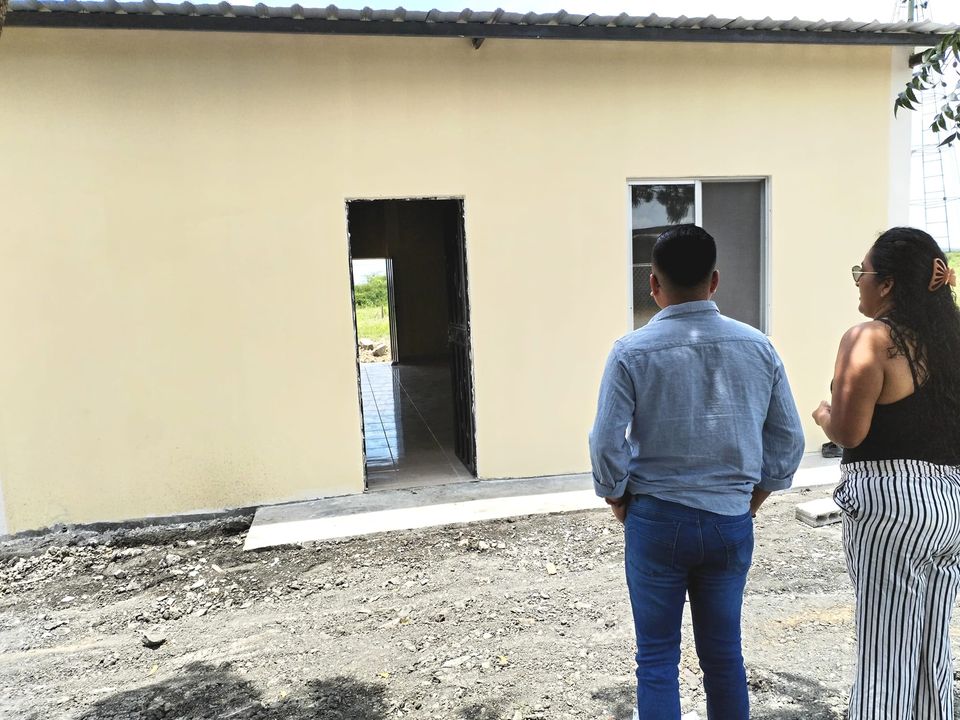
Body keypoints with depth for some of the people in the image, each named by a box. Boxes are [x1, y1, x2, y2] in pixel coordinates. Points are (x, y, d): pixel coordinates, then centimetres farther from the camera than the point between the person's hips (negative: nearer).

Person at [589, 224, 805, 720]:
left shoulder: (631, 352, -12)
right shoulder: (758, 347, -1)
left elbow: (606, 445, -13)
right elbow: (788, 440, 3)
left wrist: (620, 505, 4)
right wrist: (750, 502, 14)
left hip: (656, 521, -3)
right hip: (732, 523, 3)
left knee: (657, 659, 11)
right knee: (724, 653, 19)